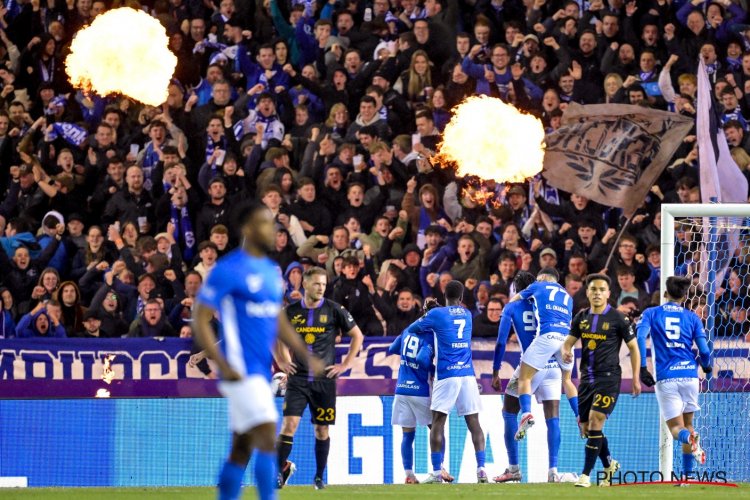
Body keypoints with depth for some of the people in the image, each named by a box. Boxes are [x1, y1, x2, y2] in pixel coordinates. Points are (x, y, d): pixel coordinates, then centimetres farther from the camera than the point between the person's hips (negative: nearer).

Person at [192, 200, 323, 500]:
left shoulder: (272, 271, 13)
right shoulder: (228, 270, -11)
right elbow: (200, 321, -11)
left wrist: (307, 356, 11)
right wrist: (223, 366, -20)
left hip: (262, 373, 8)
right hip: (241, 372, -8)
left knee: (242, 449, 10)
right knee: (268, 439, -15)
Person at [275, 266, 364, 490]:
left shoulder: (334, 310, -2)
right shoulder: (291, 311, 3)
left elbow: (357, 335, 7)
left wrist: (346, 364, 2)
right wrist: (282, 361, 8)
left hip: (325, 380, 0)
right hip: (298, 378, 0)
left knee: (322, 429, 4)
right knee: (289, 424, -13)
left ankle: (319, 477, 16)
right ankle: (281, 468, -1)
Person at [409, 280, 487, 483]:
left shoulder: (437, 314, 1)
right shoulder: (467, 315, 14)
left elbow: (413, 329, 16)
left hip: (446, 375, -3)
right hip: (468, 374, 3)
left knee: (438, 422, 2)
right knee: (474, 423, 3)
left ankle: (436, 472, -3)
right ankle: (481, 470, -5)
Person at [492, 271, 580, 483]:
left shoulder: (512, 308, 6)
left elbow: (501, 342, 0)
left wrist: (495, 373, 6)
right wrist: (570, 375, 19)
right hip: (554, 366, 3)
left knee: (509, 412, 12)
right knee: (552, 419, 5)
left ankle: (513, 469, 9)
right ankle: (553, 471, -3)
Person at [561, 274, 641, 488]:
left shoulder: (618, 318, -5)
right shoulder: (581, 317, 9)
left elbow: (633, 348, 1)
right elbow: (569, 341, 14)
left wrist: (636, 378, -3)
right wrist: (566, 351, -11)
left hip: (608, 377, -6)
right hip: (587, 377, 6)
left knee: (595, 421, -16)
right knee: (586, 427, 9)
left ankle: (586, 474, -14)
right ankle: (609, 465, 32)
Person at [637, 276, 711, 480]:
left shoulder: (651, 314, 8)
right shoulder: (692, 317, 9)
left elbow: (640, 337, -10)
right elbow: (704, 350, 4)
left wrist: (642, 368, -10)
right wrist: (706, 366, 25)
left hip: (665, 377, -1)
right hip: (689, 375, 1)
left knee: (676, 428, 3)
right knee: (687, 422, 17)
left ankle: (689, 438, -34)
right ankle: (687, 475, 12)